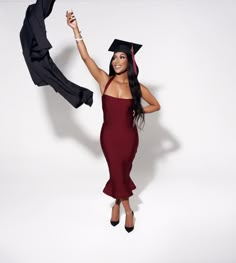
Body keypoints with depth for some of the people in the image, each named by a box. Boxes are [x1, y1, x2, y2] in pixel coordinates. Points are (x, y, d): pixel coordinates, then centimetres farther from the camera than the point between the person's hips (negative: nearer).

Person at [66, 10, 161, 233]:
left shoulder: (137, 87, -6)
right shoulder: (104, 80, -7)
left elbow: (156, 106, 7)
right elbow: (85, 57, -17)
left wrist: (136, 111, -6)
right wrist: (75, 29, -22)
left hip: (128, 136, 0)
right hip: (109, 135, 0)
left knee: (122, 173, 15)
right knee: (117, 173, 10)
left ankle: (117, 204, 42)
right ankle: (127, 210, 33)